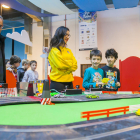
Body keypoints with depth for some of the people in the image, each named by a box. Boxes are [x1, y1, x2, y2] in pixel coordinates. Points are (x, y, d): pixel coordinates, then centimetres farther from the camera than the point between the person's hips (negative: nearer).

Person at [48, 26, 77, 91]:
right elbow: (60, 64, -15)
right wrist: (70, 63, 1)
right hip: (57, 83, -6)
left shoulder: (68, 50, 16)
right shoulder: (53, 50, -4)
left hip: (69, 82, 6)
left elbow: (75, 66, 8)